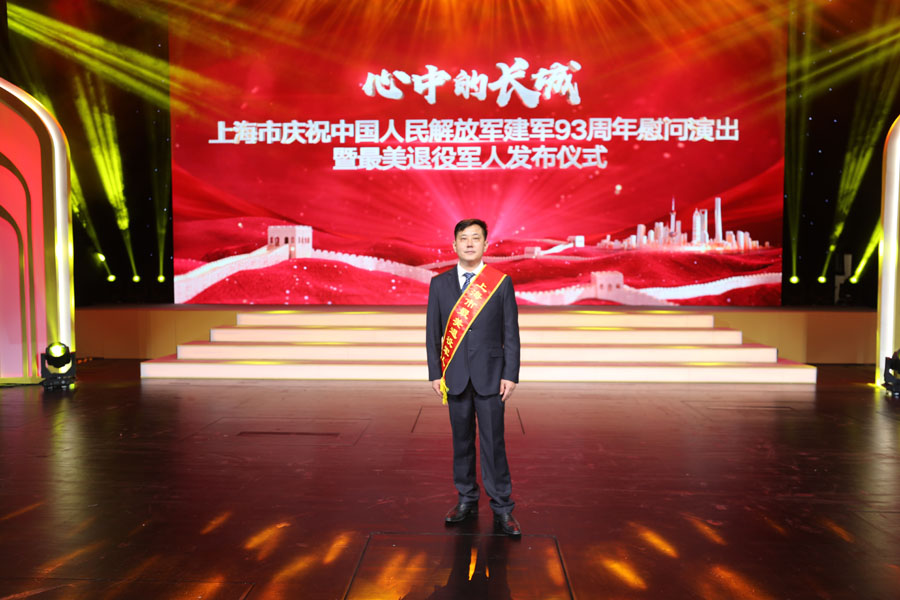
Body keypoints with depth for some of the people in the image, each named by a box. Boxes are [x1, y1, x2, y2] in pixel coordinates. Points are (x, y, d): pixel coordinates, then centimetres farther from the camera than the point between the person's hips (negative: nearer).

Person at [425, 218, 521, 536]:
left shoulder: (502, 282, 0)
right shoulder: (439, 283, 5)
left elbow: (511, 332, 0)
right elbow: (433, 331, 6)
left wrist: (511, 375, -6)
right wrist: (435, 373, 1)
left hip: (490, 375, -2)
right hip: (455, 376, 2)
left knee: (493, 442, 0)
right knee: (462, 440, 11)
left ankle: (502, 508, 10)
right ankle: (467, 500, 25)